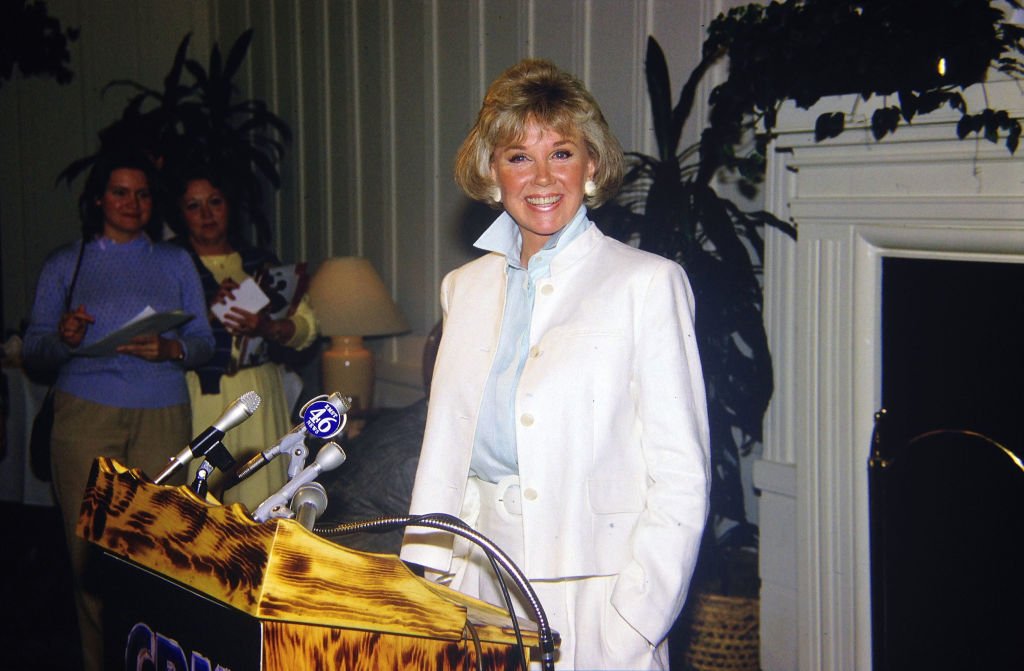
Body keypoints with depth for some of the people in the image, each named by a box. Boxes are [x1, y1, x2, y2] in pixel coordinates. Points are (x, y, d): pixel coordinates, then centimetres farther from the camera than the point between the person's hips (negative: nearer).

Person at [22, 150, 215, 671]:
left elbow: (204, 341, 11)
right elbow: (33, 350, 8)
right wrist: (64, 340, -14)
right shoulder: (65, 265, 14)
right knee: (90, 547, -6)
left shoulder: (175, 263, 18)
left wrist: (169, 349, -10)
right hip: (86, 412, 0)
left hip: (161, 414, 1)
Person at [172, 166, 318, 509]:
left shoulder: (261, 262, 15)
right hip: (194, 399, -3)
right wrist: (208, 311, -18)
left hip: (258, 396, 3)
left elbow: (306, 326, 8)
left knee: (259, 495, -2)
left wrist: (267, 328, -11)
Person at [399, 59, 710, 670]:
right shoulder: (465, 287, 8)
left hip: (592, 593, -4)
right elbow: (442, 458, 11)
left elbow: (681, 479, -10)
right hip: (482, 589, 4)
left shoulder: (648, 283, -7)